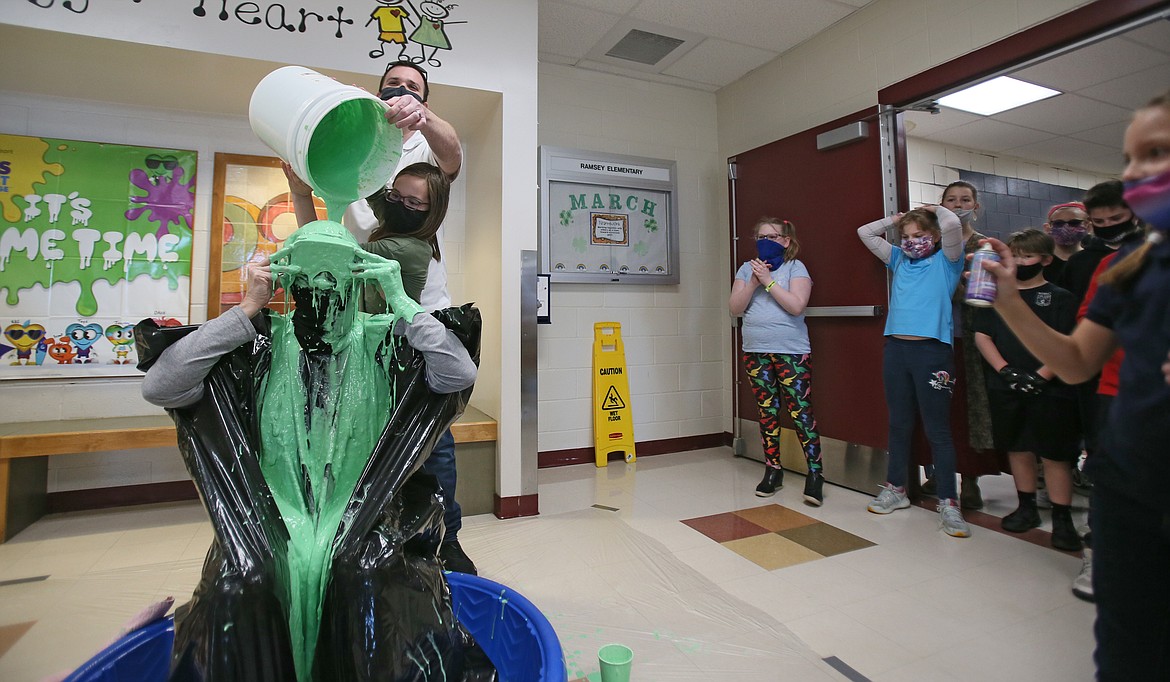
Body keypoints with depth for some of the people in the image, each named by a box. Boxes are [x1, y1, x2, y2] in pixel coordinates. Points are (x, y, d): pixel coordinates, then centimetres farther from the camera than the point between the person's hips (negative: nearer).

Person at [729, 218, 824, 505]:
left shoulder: (795, 267, 0)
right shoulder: (747, 268, 10)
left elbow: (796, 305, -14)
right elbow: (735, 308, 2)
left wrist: (768, 280, -13)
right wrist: (753, 282, -11)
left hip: (792, 351, -3)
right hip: (756, 352, 4)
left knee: (801, 411, -5)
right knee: (767, 411, 9)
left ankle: (815, 473, 5)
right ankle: (772, 470, 20)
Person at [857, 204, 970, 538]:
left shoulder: (946, 260, 5)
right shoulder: (899, 260, 18)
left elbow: (952, 224, -13)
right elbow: (865, 232, 21)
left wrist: (936, 209, 5)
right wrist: (897, 218, 18)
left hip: (932, 350, -4)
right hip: (896, 348, 5)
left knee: (938, 429, 0)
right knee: (899, 425, 12)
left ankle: (948, 503, 8)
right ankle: (895, 489, 24)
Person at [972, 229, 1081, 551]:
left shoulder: (1060, 298, 1)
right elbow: (982, 335, 3)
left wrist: (1041, 376, -18)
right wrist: (1005, 370, -8)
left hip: (1049, 389, -3)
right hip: (1006, 388, 3)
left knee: (1054, 453, 1)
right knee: (1017, 448, 12)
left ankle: (1062, 519, 11)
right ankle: (1027, 508, 26)